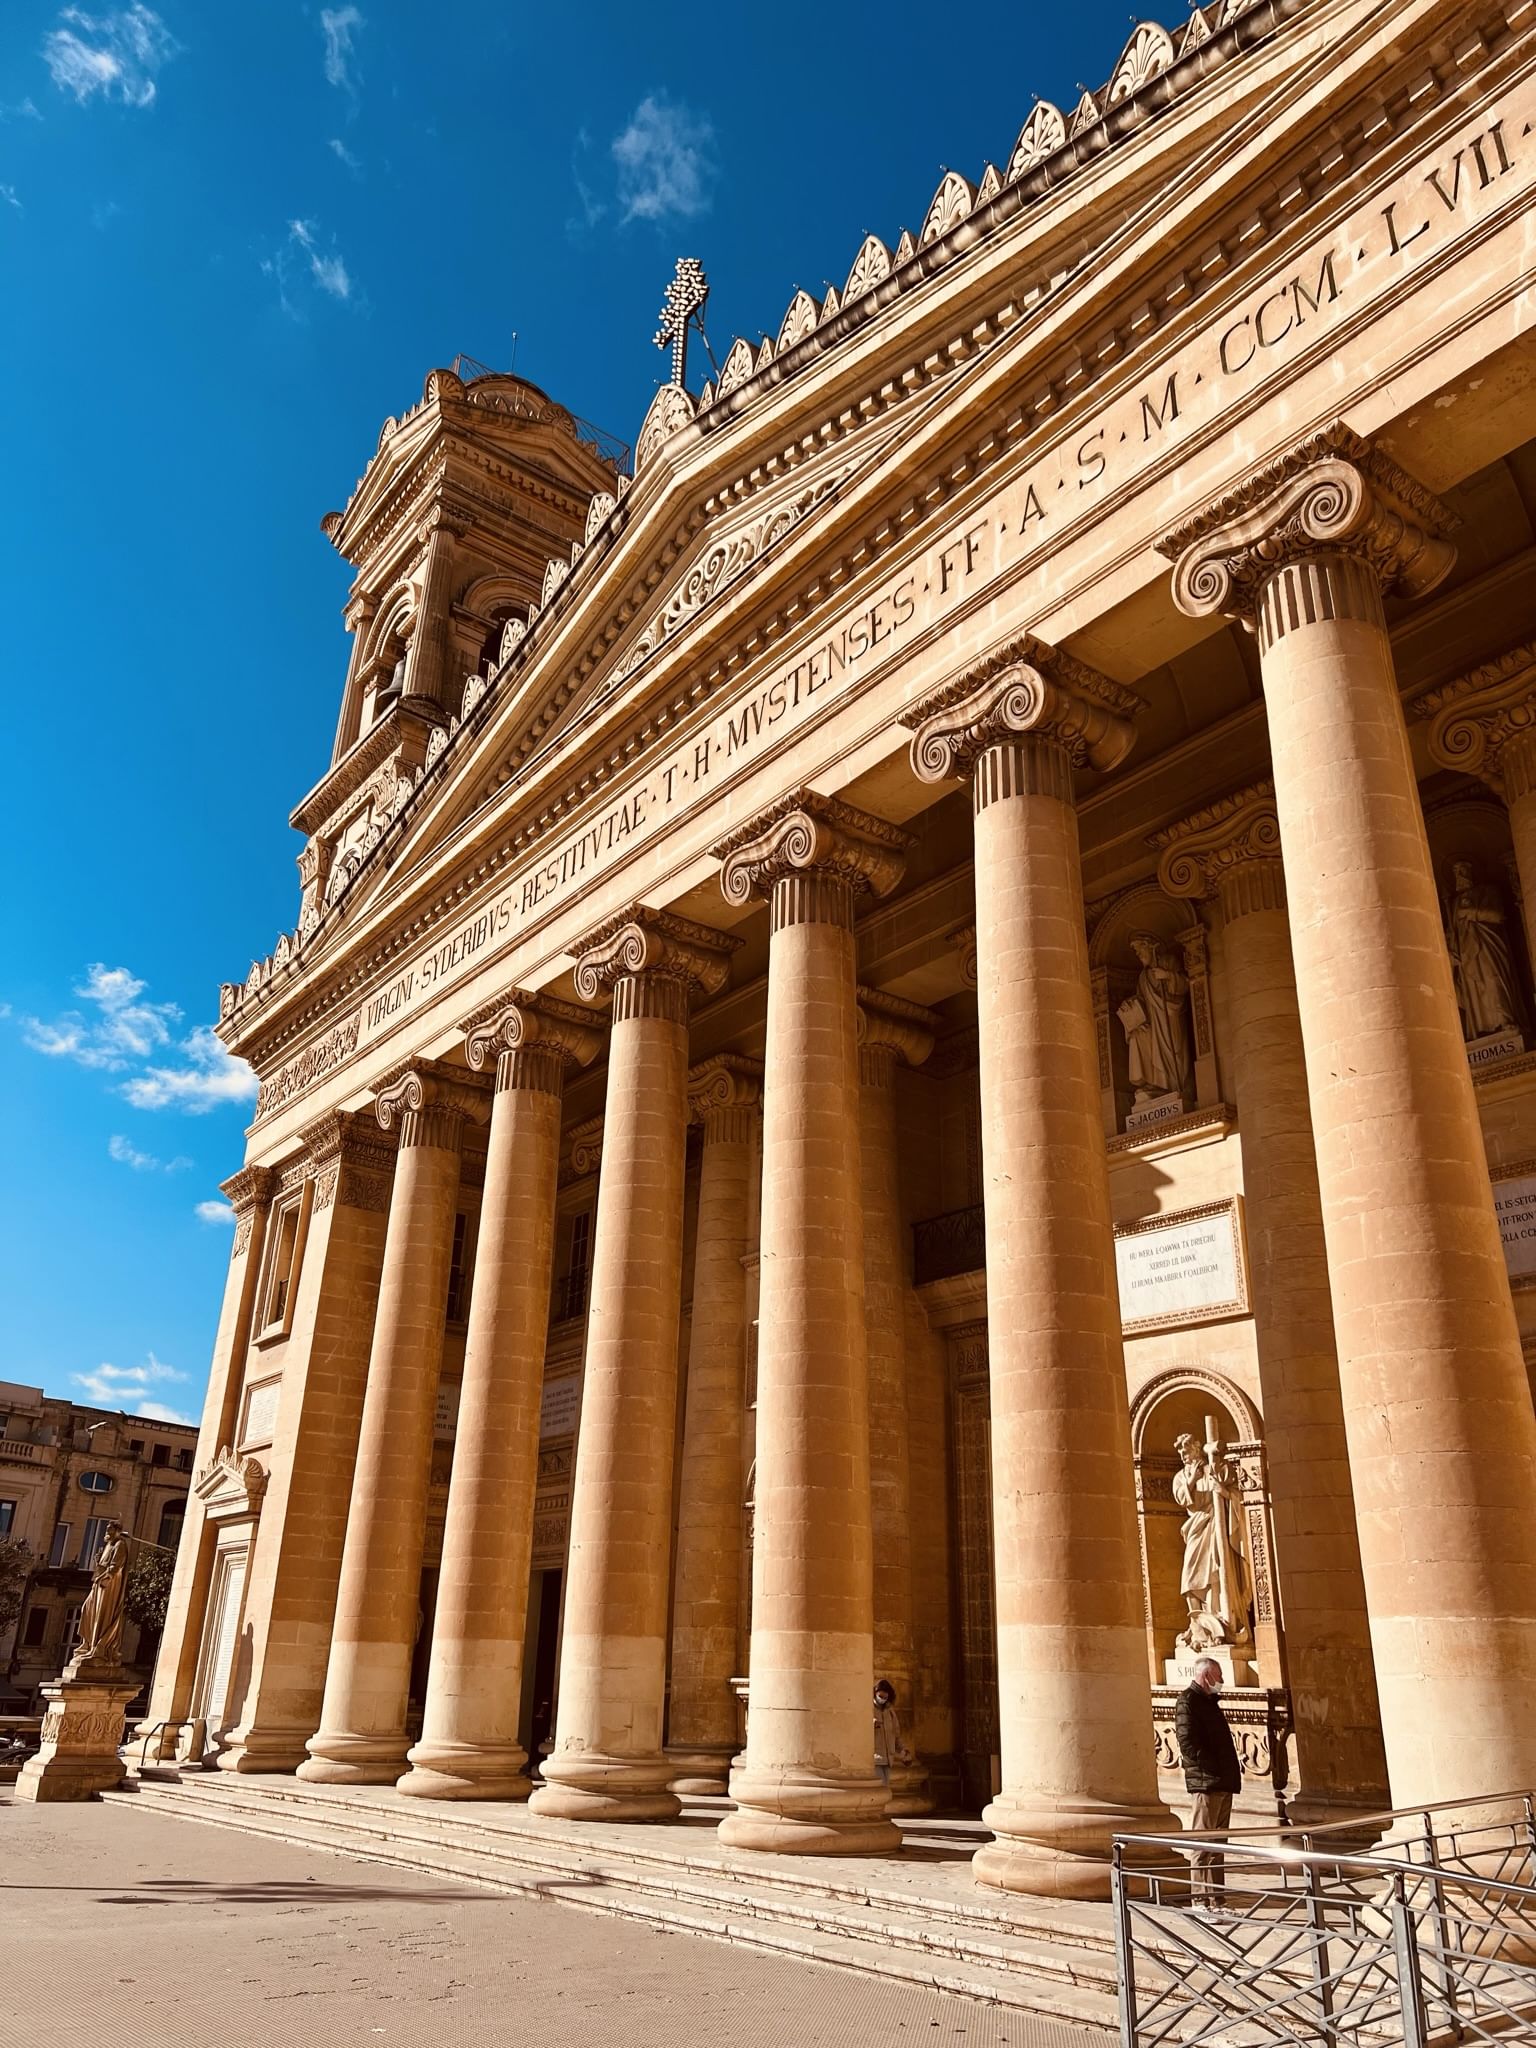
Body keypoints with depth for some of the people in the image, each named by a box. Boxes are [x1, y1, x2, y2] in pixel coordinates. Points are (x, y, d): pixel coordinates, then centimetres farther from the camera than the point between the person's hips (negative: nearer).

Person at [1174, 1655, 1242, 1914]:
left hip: (1223, 1783, 10)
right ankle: (1200, 1901, -3)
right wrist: (1212, 1768, -18)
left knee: (1218, 1844, 13)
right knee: (1203, 1843, -6)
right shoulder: (1188, 1701, -9)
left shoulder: (1209, 1701, 21)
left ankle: (1215, 1900, 19)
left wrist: (1232, 1768, 9)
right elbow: (1187, 1743, -18)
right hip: (1206, 1782, -10)